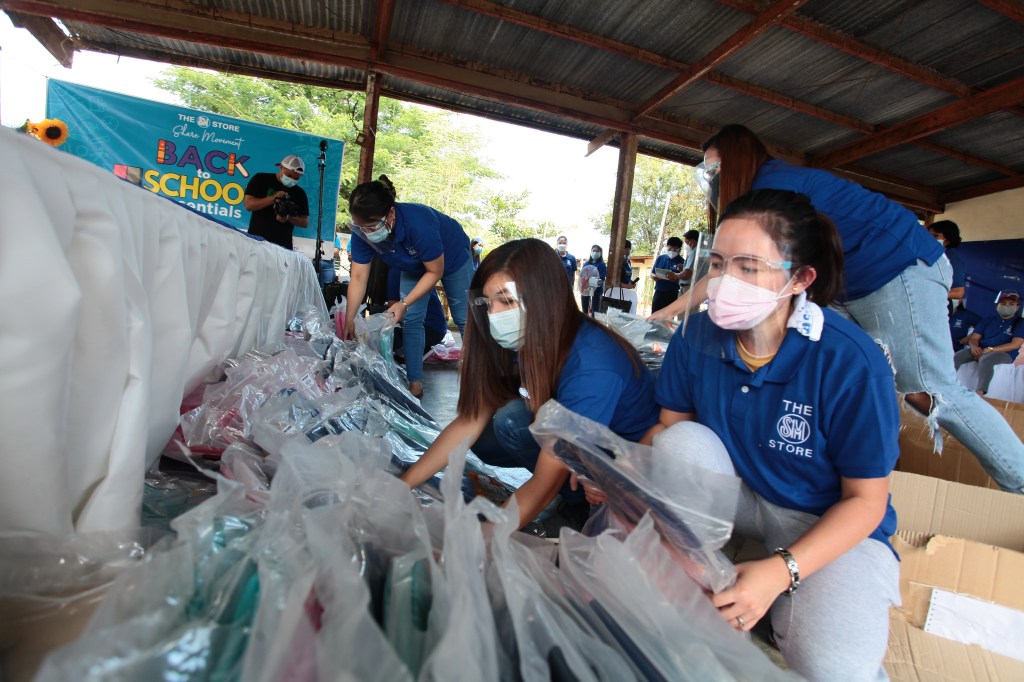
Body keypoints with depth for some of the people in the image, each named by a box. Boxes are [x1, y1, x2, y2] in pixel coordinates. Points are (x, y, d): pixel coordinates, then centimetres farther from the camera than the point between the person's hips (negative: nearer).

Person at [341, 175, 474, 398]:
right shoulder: (362, 231, -28)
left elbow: (435, 272, -31)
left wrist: (404, 304, -35)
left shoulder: (419, 224, -43)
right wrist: (348, 320, -29)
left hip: (452, 257, -5)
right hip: (414, 266, 5)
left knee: (465, 318, 1)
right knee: (410, 320, -3)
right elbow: (358, 278, -22)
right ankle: (415, 384, 4)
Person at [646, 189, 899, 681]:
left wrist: (781, 571, -31)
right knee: (679, 443, -26)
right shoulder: (697, 336, -16)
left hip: (833, 524, -3)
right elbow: (668, 427, -3)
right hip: (743, 493, 4)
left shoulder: (851, 362, -26)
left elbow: (866, 499, -17)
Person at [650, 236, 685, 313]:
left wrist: (675, 277, -29)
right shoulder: (660, 258, 9)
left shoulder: (681, 262, -3)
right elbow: (651, 273, 11)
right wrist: (654, 277, -12)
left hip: (671, 294, -4)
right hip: (658, 292, 4)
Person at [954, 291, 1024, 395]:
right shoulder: (988, 320, 21)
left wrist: (990, 350, -17)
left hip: (1003, 353, -4)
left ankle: (980, 393, -50)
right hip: (980, 350, 4)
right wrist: (974, 346, -13)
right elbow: (974, 338, 13)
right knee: (956, 357, -27)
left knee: (985, 359, -40)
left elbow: (1015, 344, -5)